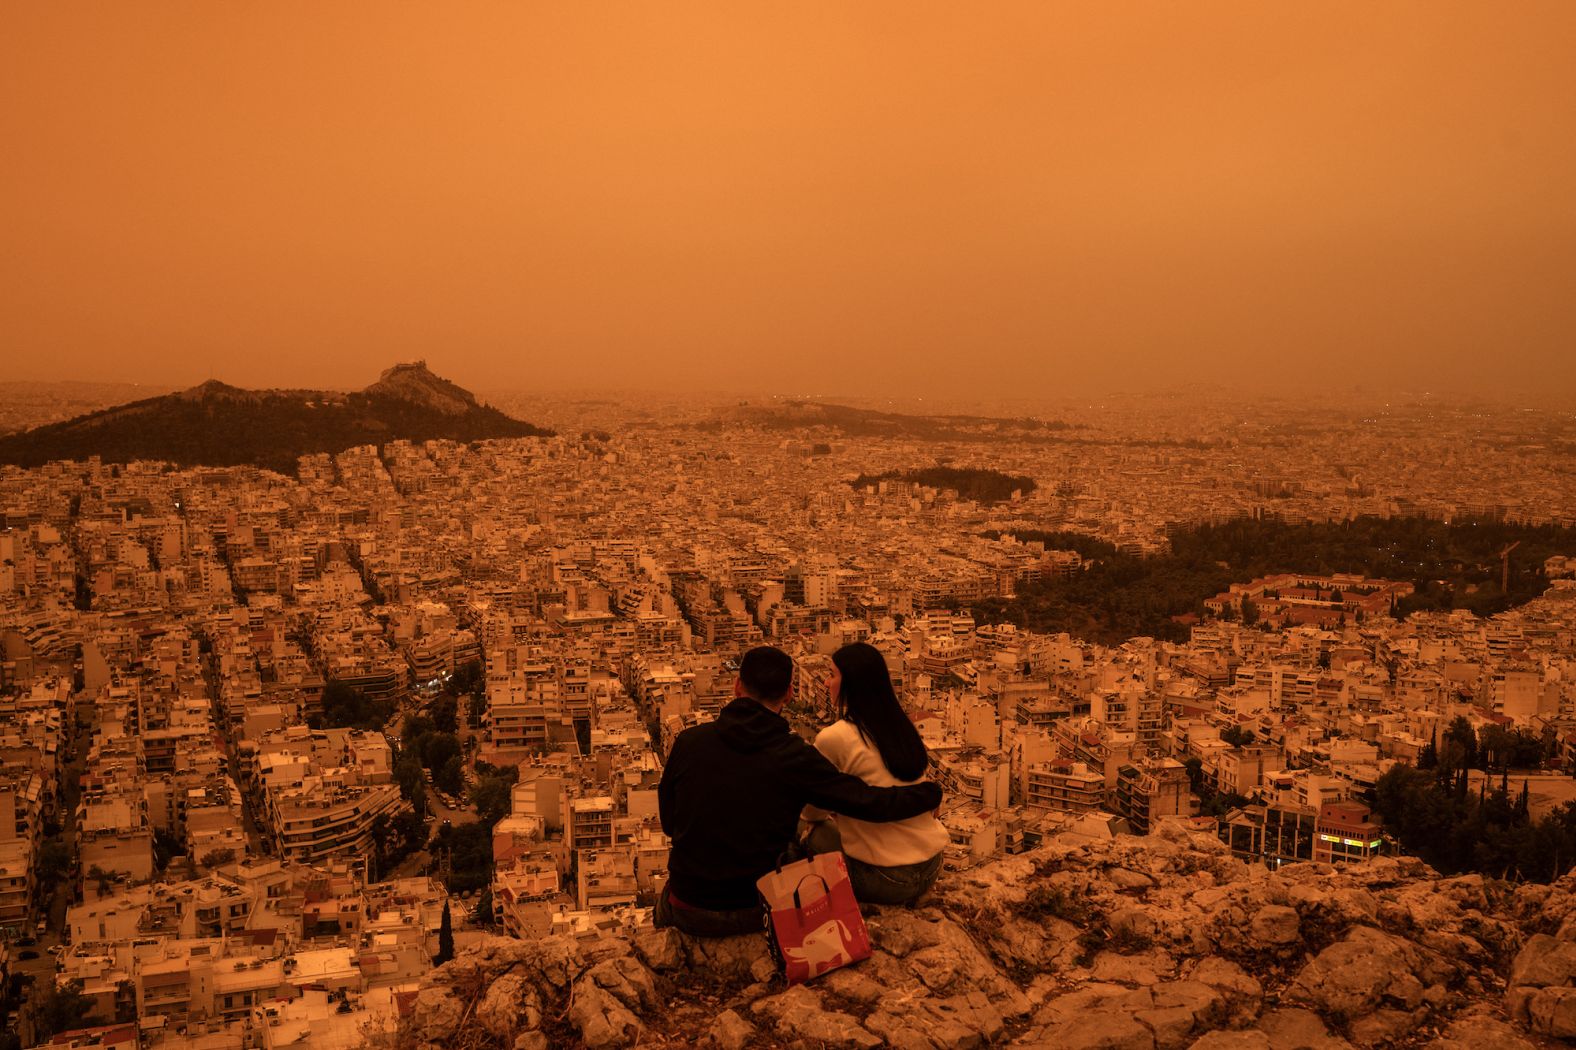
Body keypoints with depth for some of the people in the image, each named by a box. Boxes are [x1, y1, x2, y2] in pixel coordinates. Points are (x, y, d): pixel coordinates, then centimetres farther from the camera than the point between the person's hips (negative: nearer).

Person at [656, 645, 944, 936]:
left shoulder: (689, 741, -9)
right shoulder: (794, 756, -16)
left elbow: (668, 822, 3)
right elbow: (869, 802, -13)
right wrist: (931, 793, 3)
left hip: (688, 909, 4)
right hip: (750, 915, -4)